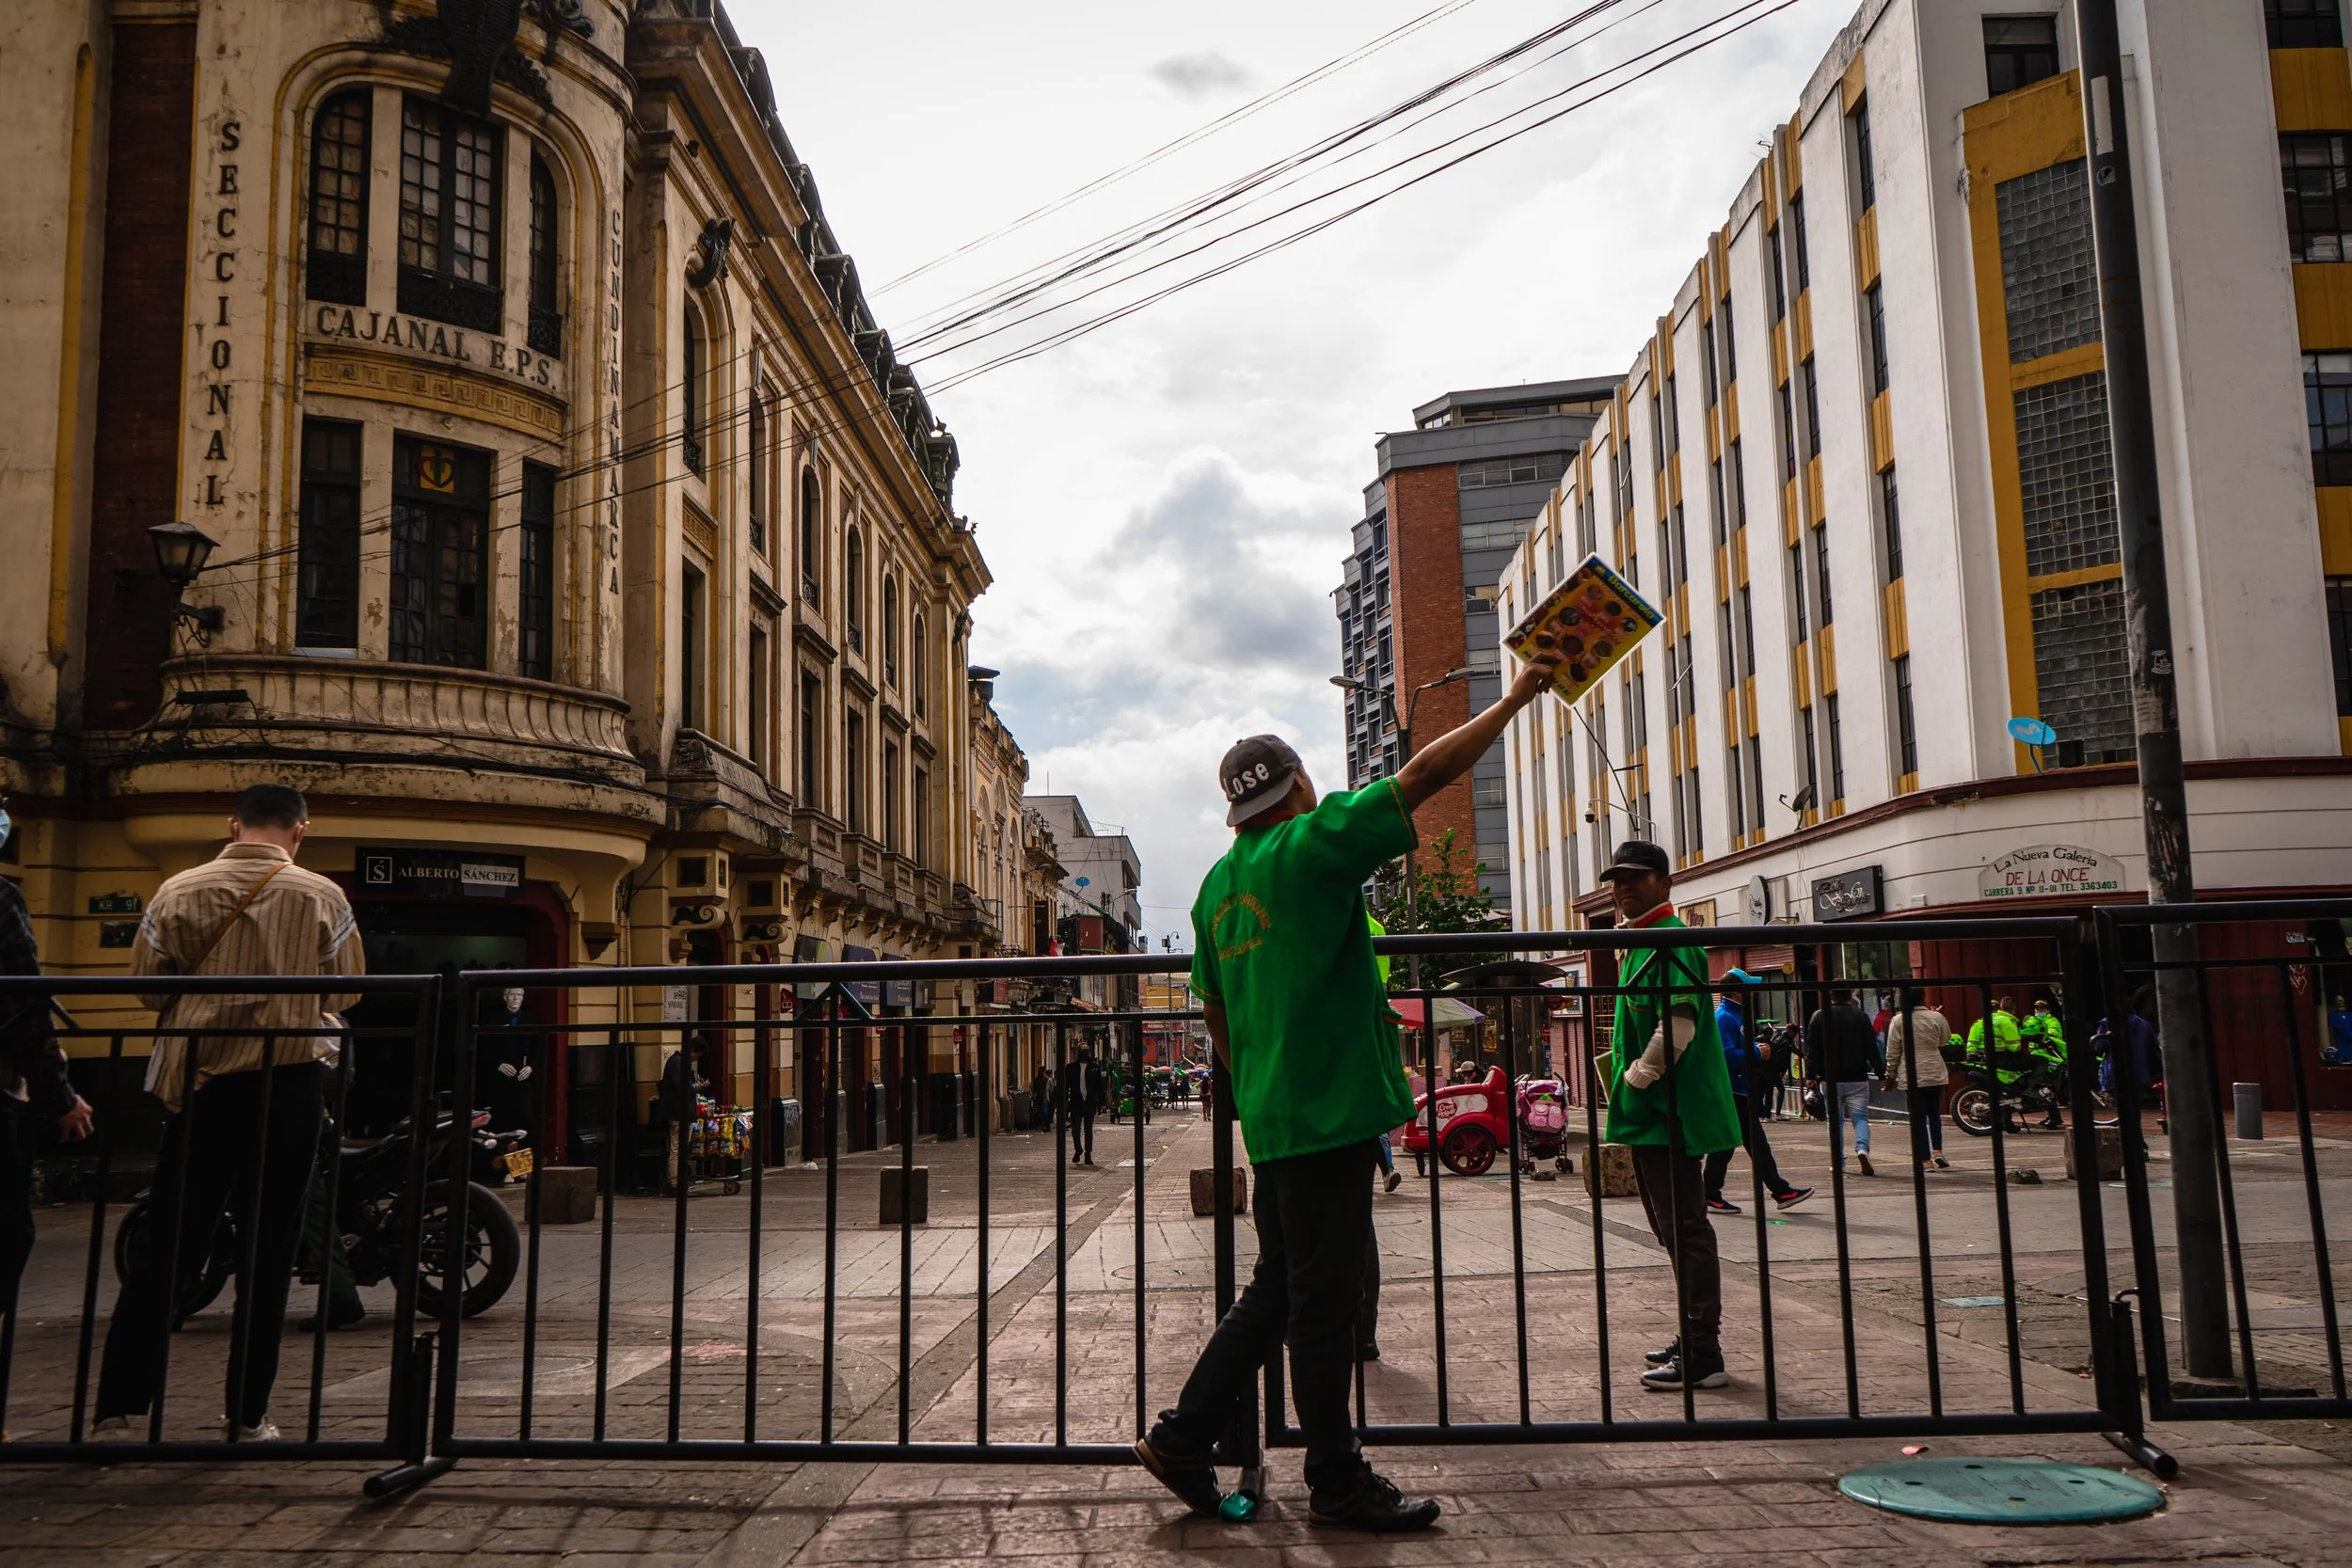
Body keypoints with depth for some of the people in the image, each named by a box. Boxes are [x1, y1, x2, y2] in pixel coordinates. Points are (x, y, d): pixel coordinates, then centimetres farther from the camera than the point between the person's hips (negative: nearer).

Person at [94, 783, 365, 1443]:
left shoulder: (178, 892, 0)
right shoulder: (321, 897, -4)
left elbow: (146, 985, 3)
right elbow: (344, 992, 1)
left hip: (200, 1078, 1)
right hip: (291, 1078, -1)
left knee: (161, 1248, 10)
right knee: (268, 1252, 6)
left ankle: (117, 1409, 8)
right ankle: (247, 1413, 11)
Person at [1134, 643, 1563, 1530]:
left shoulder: (1219, 886, 13)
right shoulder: (1310, 845, -10)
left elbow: (1215, 1010, 19)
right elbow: (1425, 774, -11)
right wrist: (1514, 698, -2)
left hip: (1271, 1117, 9)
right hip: (1328, 1114, -8)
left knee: (1278, 1292, 17)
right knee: (1322, 1303, 1)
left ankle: (1184, 1437, 21)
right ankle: (1337, 1483, 12)